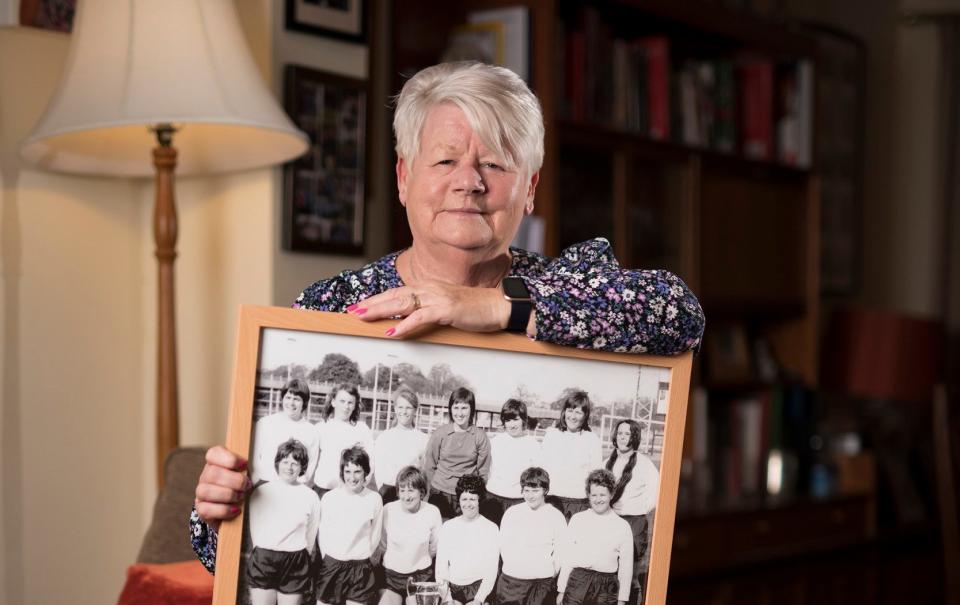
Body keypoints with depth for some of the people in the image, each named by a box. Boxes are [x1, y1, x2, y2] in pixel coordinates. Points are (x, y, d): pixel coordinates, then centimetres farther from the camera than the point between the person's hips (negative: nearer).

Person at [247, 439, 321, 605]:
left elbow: (311, 535, 7)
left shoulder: (310, 497, 0)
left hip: (295, 563, 0)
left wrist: (300, 560, 11)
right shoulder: (261, 492, 0)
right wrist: (264, 556, 9)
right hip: (263, 561, 0)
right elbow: (254, 528, 7)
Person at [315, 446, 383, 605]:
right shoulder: (329, 498, -5)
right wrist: (330, 560, 4)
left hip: (360, 568, 0)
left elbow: (375, 536, 4)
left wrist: (361, 559, 7)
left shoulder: (374, 499, -6)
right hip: (331, 566, 0)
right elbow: (321, 533, 4)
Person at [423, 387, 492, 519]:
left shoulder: (480, 436, 1)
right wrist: (434, 490, 6)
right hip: (440, 495, 0)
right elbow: (429, 467, 9)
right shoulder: (439, 434, 2)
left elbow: (484, 470, 6)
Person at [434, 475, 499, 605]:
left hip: (477, 587, -2)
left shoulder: (491, 529, 0)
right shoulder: (448, 527, 8)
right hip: (451, 587, 2)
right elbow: (441, 565, 7)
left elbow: (491, 570, -2)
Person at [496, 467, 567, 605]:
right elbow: (504, 546, 10)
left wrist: (550, 574, -2)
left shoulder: (555, 516, 1)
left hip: (542, 583, -2)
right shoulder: (511, 513, 7)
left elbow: (560, 551, 1)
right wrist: (513, 568, 2)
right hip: (511, 581, 2)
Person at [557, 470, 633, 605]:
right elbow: (566, 557, 7)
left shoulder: (622, 526, 4)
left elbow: (626, 565, 5)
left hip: (606, 589, -1)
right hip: (577, 583, 1)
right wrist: (561, 589, 5)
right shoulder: (577, 520, 7)